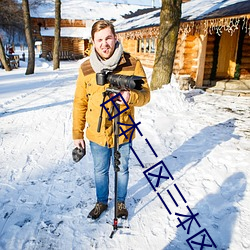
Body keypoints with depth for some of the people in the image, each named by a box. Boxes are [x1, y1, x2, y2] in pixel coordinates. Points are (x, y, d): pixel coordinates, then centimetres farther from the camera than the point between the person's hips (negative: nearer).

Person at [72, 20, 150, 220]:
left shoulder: (133, 64, -10)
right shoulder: (86, 68, -5)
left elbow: (145, 95, -9)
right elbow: (79, 103, 1)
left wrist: (131, 96, -32)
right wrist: (77, 134, 2)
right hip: (97, 133, 2)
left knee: (122, 170, 18)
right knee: (100, 171, 19)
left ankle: (121, 202, 43)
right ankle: (101, 202, 44)